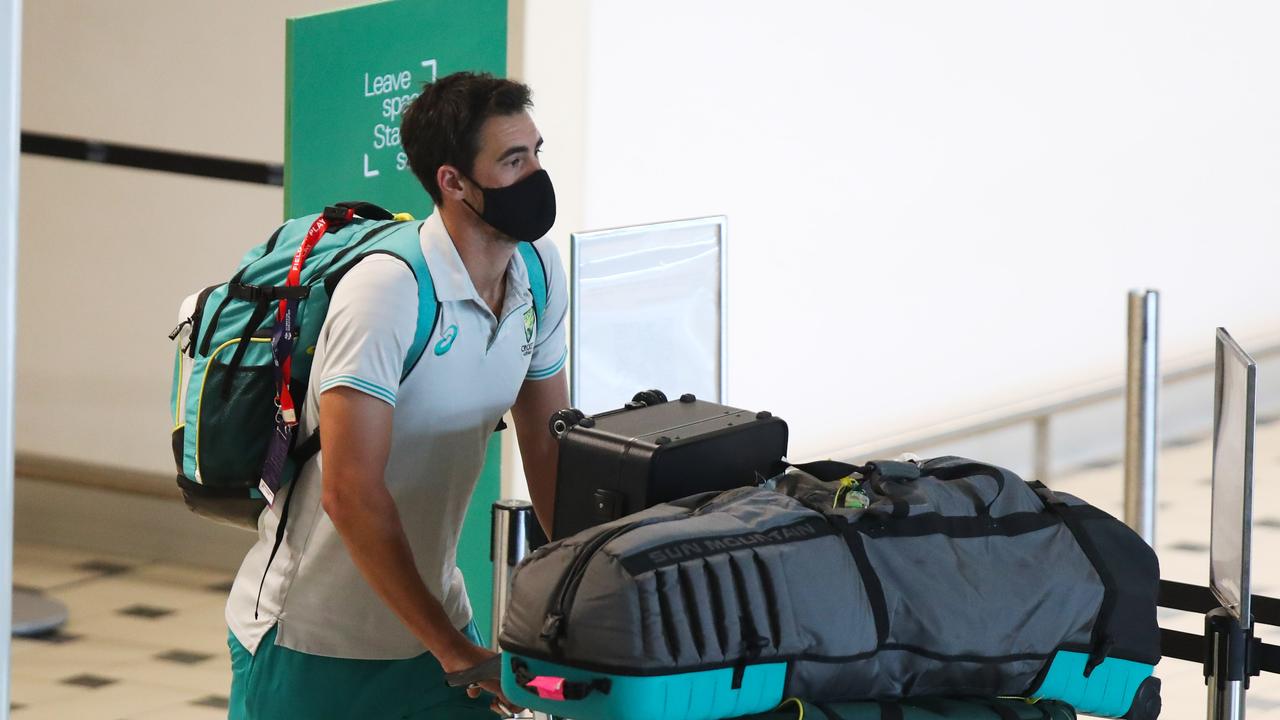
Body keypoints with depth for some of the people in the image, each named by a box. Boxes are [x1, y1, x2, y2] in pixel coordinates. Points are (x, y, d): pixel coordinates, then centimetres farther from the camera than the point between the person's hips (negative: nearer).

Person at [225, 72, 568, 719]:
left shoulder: (539, 272, 0)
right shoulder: (388, 291, -23)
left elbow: (549, 449, 9)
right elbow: (351, 495, -27)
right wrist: (452, 650, -24)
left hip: (431, 613, 6)